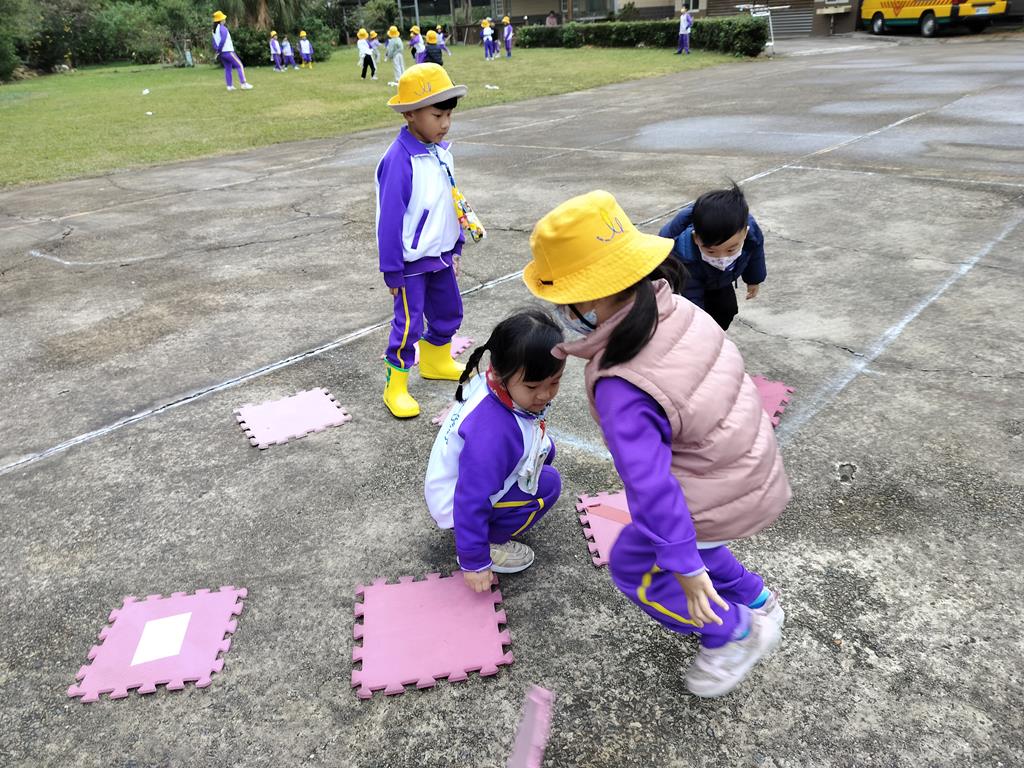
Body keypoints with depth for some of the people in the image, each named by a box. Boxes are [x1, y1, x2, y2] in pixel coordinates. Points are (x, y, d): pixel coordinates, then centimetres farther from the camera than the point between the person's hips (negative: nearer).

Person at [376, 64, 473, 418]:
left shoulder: (441, 151, 0)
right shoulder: (399, 161, -23)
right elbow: (390, 220, -20)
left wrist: (455, 247, 14)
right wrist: (392, 272, -16)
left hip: (440, 256, 8)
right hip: (411, 262, -8)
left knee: (449, 312, 21)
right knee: (409, 324, 2)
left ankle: (435, 361, 44)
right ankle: (396, 386, 17)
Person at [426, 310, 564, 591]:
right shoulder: (492, 433, -41)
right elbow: (472, 500, -33)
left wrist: (543, 447, 16)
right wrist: (474, 562, -24)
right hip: (456, 502, -9)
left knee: (544, 450, 9)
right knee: (547, 485, -16)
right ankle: (488, 543, -2)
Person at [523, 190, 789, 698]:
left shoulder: (621, 389, -35)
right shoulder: (677, 311, -12)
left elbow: (649, 484, -32)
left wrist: (686, 567, -23)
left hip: (719, 498, -8)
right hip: (752, 464, 8)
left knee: (635, 567, 14)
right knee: (673, 536, 31)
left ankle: (734, 632, 28)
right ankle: (753, 599, 46)